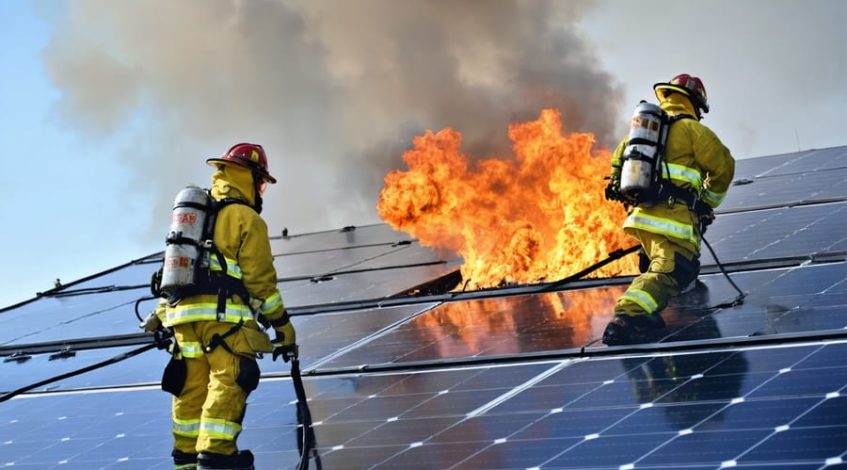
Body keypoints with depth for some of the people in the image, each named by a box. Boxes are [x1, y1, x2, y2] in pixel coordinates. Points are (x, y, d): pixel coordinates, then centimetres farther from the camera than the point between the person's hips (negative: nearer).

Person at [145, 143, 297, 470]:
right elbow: (260, 278, -4)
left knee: (192, 388, 12)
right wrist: (283, 327, 1)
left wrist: (161, 313, 30)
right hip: (223, 315, -7)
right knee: (229, 382, -9)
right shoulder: (247, 219, -1)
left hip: (182, 311, 7)